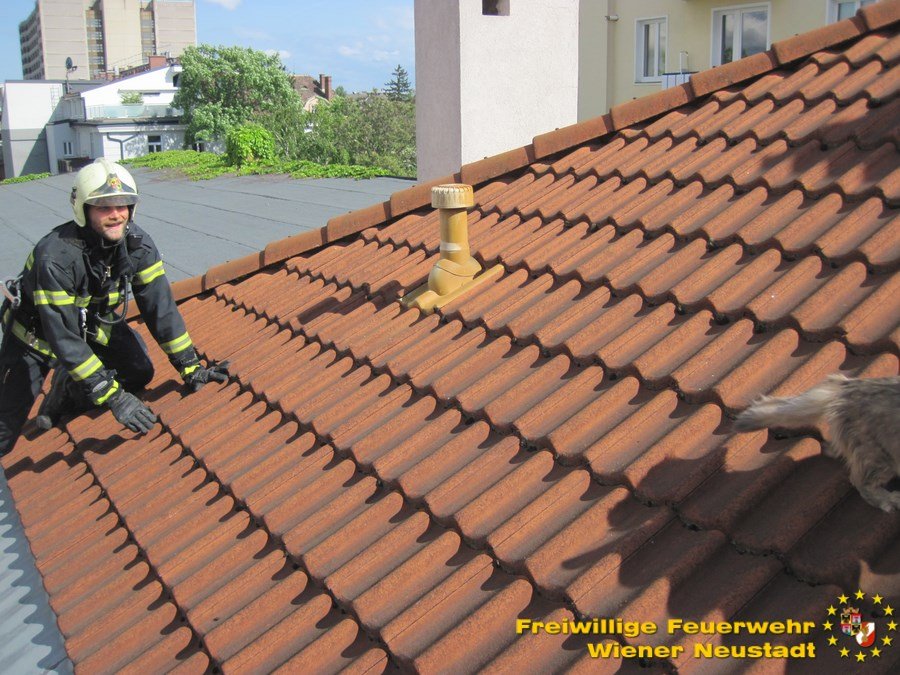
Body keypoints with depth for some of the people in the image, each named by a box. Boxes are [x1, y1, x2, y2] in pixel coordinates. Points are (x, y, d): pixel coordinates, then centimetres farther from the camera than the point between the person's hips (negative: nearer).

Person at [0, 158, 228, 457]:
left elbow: (160, 306, -16)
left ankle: (66, 389, 14)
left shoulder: (136, 243, -19)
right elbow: (63, 336, -35)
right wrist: (115, 398, -38)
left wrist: (191, 367, -21)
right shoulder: (55, 257, -36)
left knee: (140, 374, -10)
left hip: (95, 324, 6)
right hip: (37, 334, -5)